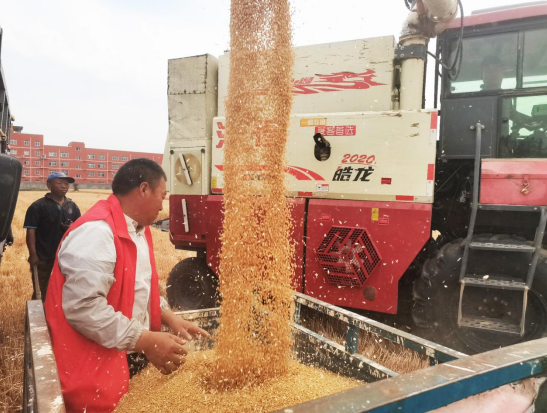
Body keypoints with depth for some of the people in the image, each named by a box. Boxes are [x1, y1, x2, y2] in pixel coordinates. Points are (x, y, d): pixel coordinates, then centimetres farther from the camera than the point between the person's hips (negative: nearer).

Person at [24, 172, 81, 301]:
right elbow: (31, 231, -12)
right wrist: (33, 254, -18)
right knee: (40, 291, 7)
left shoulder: (72, 206, 6)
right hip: (43, 256, -4)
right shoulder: (38, 206, -8)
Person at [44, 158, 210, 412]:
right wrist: (145, 341, -28)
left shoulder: (138, 228, 7)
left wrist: (169, 317, 3)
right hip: (97, 369, -9)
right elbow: (82, 307, -31)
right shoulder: (96, 231, -25)